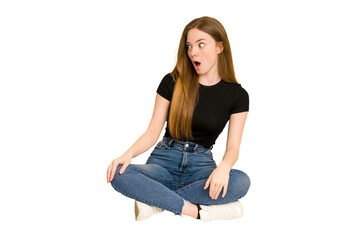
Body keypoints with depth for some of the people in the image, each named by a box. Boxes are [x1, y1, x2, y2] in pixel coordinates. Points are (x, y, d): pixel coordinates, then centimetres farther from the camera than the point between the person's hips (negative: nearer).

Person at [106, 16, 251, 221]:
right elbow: (152, 133, 2)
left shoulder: (237, 95, 2)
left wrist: (224, 166, -26)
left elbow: (233, 147, -1)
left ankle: (154, 202, -29)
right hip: (164, 160, 0)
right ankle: (196, 210, -31)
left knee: (241, 181, -34)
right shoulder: (172, 82, 2)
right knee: (119, 175, -31)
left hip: (201, 165, 0)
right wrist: (128, 154, -19)